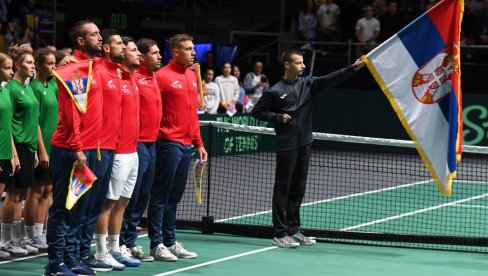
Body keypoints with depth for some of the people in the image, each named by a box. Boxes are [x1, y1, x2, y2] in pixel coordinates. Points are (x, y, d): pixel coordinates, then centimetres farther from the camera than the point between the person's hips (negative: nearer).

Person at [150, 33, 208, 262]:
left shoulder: (192, 75, 14)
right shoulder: (162, 76, -10)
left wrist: (199, 143, 17)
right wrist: (158, 135, -17)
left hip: (186, 144, 8)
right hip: (169, 144, -7)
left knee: (174, 197, 13)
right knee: (161, 197, -2)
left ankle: (170, 242, 19)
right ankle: (156, 245, 2)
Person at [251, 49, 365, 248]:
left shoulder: (307, 84, 6)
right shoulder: (275, 91, -6)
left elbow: (331, 79, -5)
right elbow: (257, 112, 0)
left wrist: (353, 68, -17)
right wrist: (278, 117, -12)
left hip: (304, 144, 5)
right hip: (286, 146, -5)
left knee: (298, 190, 12)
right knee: (282, 190, -1)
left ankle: (293, 230, 21)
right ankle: (280, 234, 3)